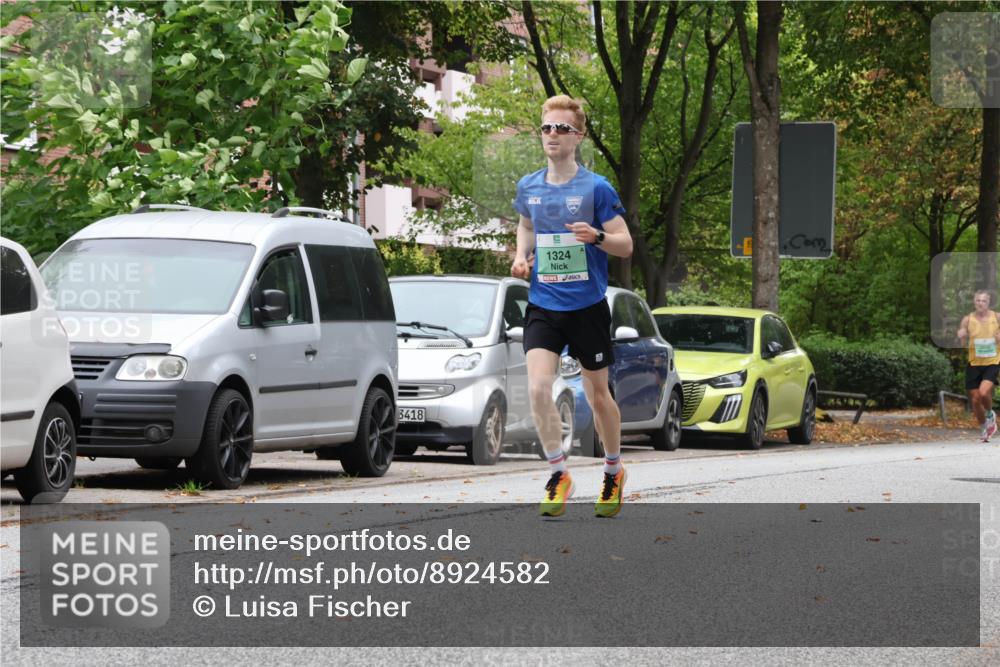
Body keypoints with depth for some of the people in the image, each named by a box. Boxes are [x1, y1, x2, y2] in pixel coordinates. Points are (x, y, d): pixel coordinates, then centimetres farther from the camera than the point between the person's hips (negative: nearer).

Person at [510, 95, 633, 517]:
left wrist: (597, 237, -26)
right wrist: (521, 257, 7)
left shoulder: (596, 188, -8)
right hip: (542, 305, 3)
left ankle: (613, 471, 31)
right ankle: (559, 475, -5)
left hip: (587, 306, -3)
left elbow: (626, 245, -6)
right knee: (538, 388, -16)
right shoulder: (528, 187, 5)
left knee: (597, 394, 9)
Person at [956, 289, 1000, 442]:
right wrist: (962, 337, -23)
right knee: (975, 399, 5)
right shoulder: (967, 320, -1)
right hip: (974, 363, 2)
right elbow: (963, 343, 0)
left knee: (984, 392, -25)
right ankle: (984, 428, 29)